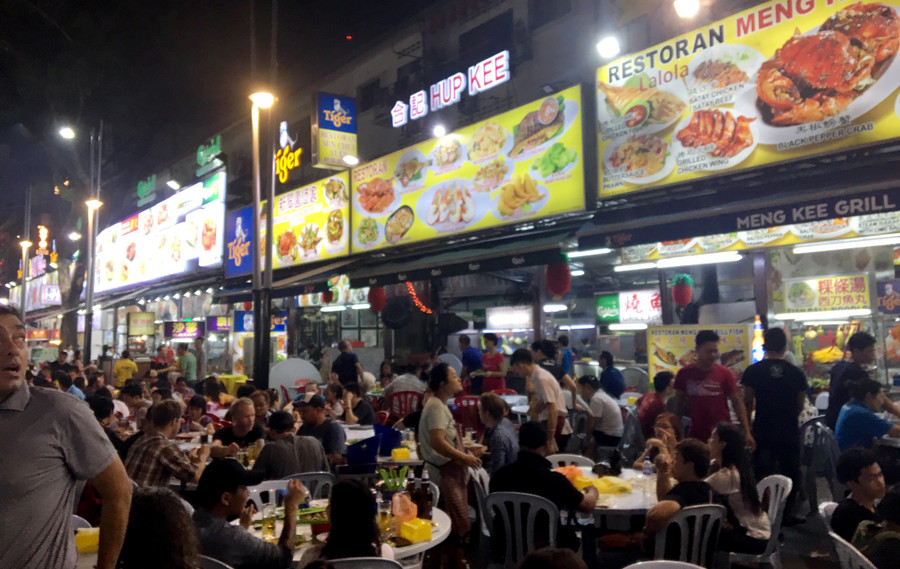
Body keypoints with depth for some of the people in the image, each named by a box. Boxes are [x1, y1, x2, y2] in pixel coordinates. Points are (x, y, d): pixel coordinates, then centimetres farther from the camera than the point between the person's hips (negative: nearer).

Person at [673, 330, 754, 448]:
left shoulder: (725, 373, -2)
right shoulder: (684, 374, 0)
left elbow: (737, 403, 1)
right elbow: (679, 404, 8)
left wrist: (747, 433, -5)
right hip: (696, 436, 1)